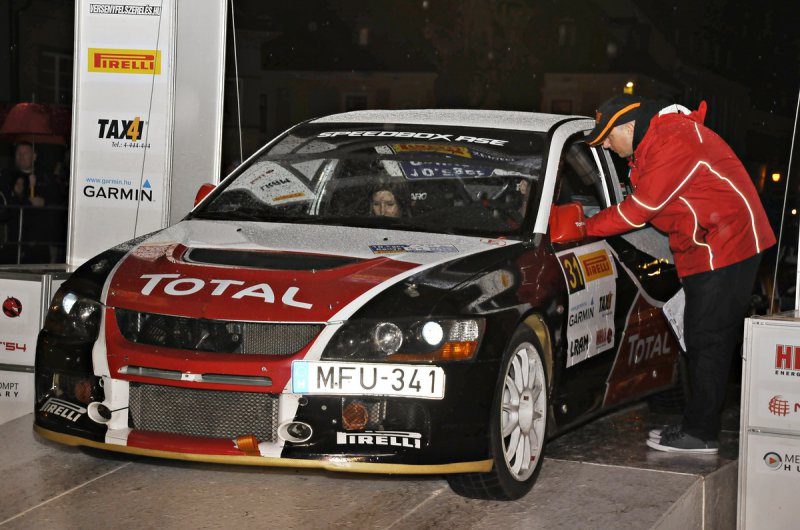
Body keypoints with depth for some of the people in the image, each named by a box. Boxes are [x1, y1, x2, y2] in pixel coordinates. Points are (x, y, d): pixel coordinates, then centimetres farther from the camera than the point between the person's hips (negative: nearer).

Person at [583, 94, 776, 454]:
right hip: (705, 251, 11)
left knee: (708, 343, -8)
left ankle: (700, 434, -5)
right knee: (704, 343, 13)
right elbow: (642, 205, 16)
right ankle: (697, 425, 20)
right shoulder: (651, 141, 14)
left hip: (725, 248, -11)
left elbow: (640, 208, -18)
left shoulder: (671, 141, -20)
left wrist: (587, 228, -8)